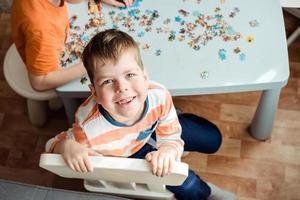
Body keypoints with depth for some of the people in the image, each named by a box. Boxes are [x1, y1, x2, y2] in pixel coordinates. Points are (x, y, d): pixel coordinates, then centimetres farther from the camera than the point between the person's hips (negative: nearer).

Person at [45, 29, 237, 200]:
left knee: (213, 139, 18)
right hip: (127, 152, -3)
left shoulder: (159, 96, -39)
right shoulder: (90, 131, -47)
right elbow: (53, 145, -26)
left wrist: (168, 150, -49)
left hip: (152, 128, 3)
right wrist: (67, 147, -51)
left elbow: (172, 140, -24)